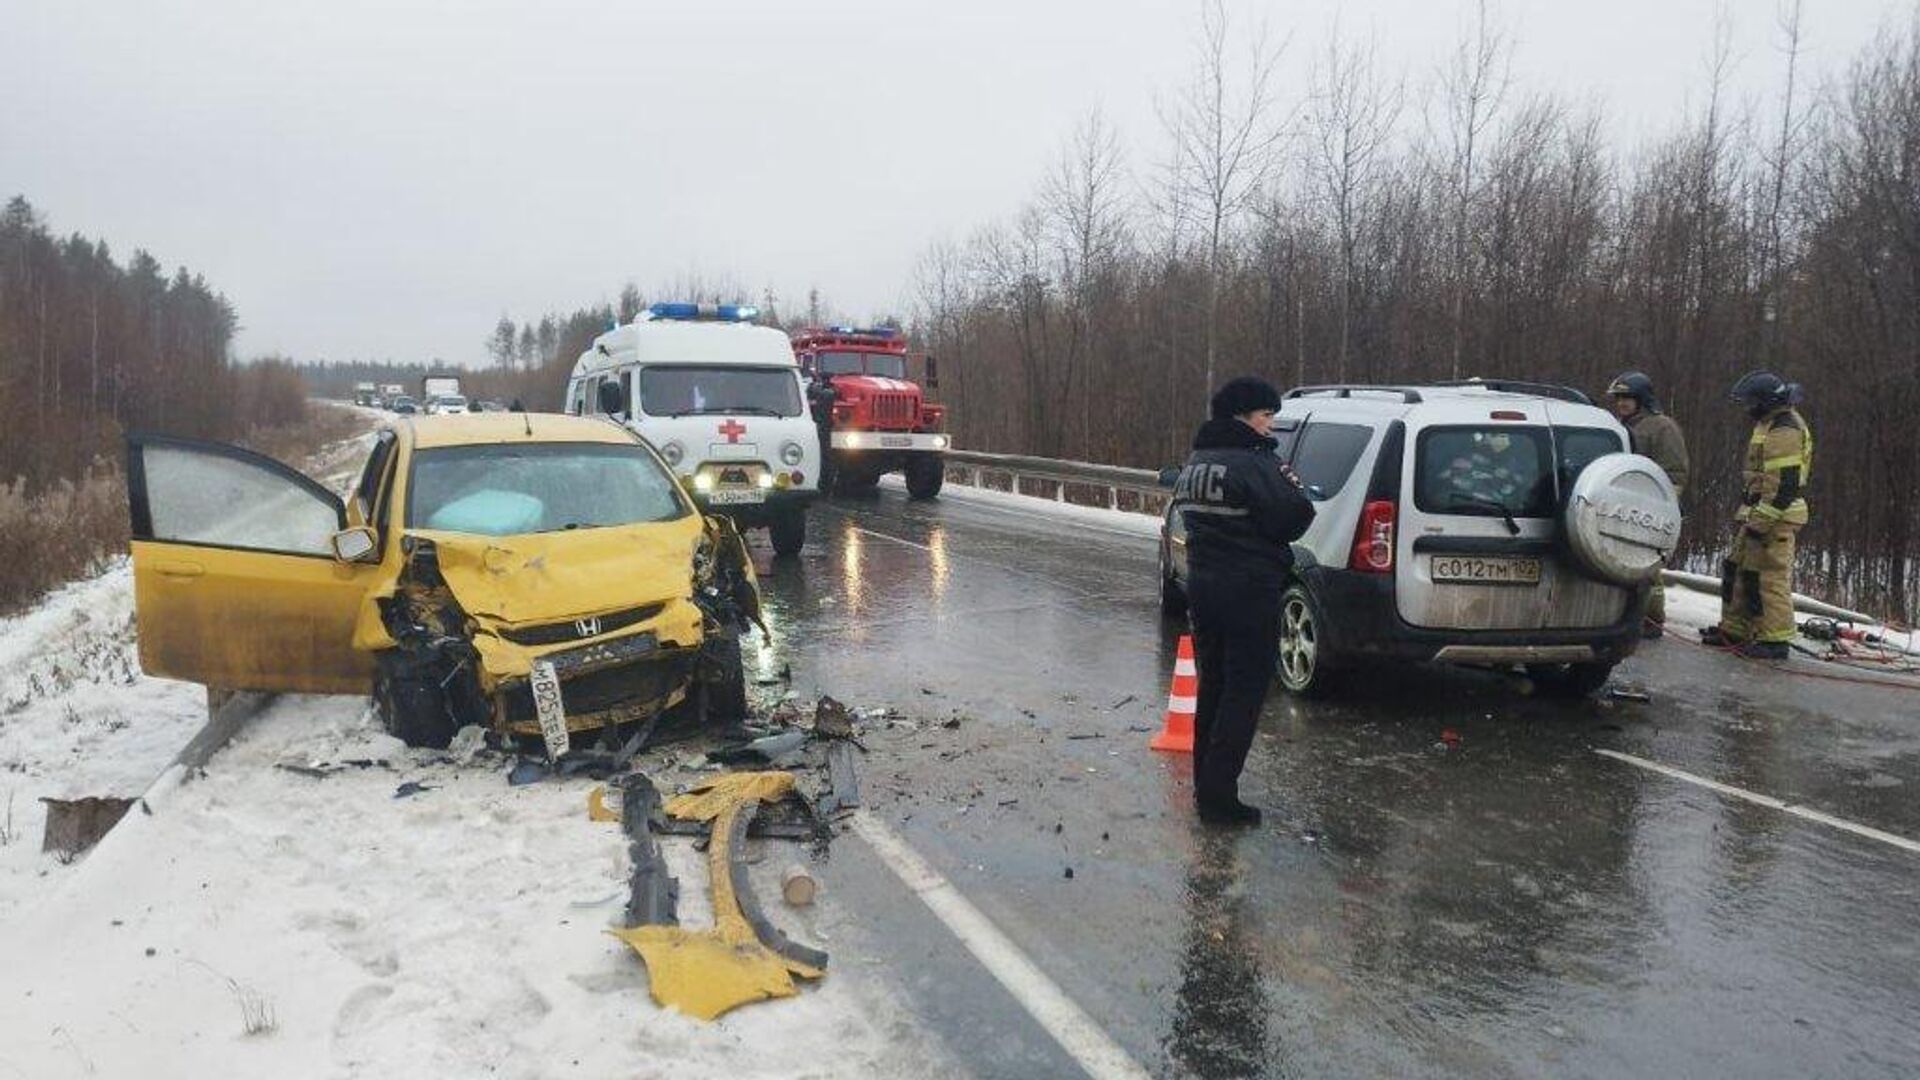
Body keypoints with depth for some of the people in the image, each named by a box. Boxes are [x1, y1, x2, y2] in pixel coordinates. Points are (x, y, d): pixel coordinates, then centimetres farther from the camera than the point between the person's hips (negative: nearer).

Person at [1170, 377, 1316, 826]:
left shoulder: (1195, 463, 11)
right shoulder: (1252, 464, -17)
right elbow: (1290, 521, -18)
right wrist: (1295, 490, 2)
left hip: (1202, 585, 8)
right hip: (1249, 592, -8)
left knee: (1212, 688, 18)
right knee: (1243, 694, -1)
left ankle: (1205, 785, 26)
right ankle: (1218, 796, -1)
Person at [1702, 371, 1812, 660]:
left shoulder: (1785, 430, -18)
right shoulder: (1771, 423, 17)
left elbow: (1784, 484, -23)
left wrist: (1760, 522, -22)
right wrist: (1746, 514, 26)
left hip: (1775, 517, -11)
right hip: (1760, 513, 11)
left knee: (1769, 576, -8)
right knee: (1739, 569, 16)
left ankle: (1774, 640, -4)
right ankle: (1734, 628, 24)